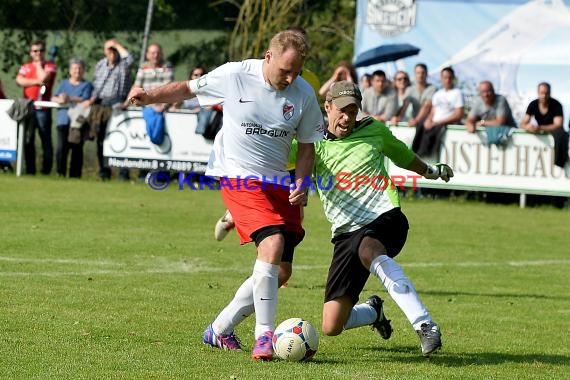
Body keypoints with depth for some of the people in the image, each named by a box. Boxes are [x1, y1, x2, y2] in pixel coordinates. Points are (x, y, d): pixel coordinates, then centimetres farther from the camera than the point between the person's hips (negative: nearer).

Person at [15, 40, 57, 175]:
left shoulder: (50, 66, 5)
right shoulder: (25, 67, 16)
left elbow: (43, 78, -14)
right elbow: (19, 81, -2)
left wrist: (38, 64, 1)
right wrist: (36, 82, -13)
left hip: (43, 109, -4)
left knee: (46, 139, -5)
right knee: (27, 140, 4)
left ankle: (46, 169, -4)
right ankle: (30, 169, 10)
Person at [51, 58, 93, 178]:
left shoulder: (87, 85, 9)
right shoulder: (64, 83, 20)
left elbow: (85, 100, -8)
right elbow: (53, 98, 10)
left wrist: (70, 99, -21)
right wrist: (59, 100, -14)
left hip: (79, 121, -2)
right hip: (64, 120, 2)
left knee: (77, 149, -1)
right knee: (61, 147, -11)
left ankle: (75, 175, 3)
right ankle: (60, 173, -6)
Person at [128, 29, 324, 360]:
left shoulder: (304, 94, -2)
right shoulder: (234, 75, -9)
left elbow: (307, 146, 8)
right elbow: (189, 89, 7)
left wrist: (301, 183, -8)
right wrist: (150, 97, -7)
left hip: (279, 184, 5)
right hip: (239, 177, -5)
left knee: (282, 271, 4)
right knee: (272, 244, -26)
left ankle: (220, 329, 20)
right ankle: (264, 336, -18)